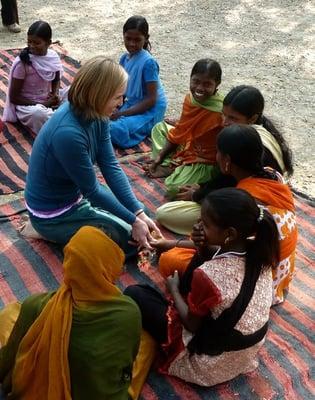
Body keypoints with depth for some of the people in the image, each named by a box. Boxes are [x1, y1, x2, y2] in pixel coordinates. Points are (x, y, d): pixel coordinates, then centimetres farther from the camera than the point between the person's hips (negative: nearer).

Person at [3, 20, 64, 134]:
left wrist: (55, 94, -9)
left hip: (49, 101, 6)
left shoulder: (53, 57, -6)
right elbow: (14, 97, -15)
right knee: (38, 113, -38)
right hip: (27, 105, -6)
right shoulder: (22, 63, -19)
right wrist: (42, 104, -19)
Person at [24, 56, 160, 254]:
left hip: (76, 193, 8)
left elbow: (111, 166, -11)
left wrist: (139, 213, -17)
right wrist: (134, 221, -18)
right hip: (54, 215, -8)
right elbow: (91, 189, -26)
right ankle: (54, 232, 4)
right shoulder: (68, 133, -36)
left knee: (133, 209, 17)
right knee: (131, 238, -3)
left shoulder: (96, 115, -11)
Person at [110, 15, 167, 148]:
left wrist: (122, 113, -20)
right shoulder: (124, 58, 3)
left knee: (115, 129, -29)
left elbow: (151, 99, -19)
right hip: (131, 105, 8)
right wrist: (114, 108, -8)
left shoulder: (148, 62, -19)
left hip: (149, 111, -8)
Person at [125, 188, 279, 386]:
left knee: (134, 294, -3)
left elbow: (192, 324, -17)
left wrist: (174, 290, -1)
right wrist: (203, 245, -13)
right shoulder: (257, 250, -15)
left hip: (212, 362, -7)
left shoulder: (207, 274, -35)